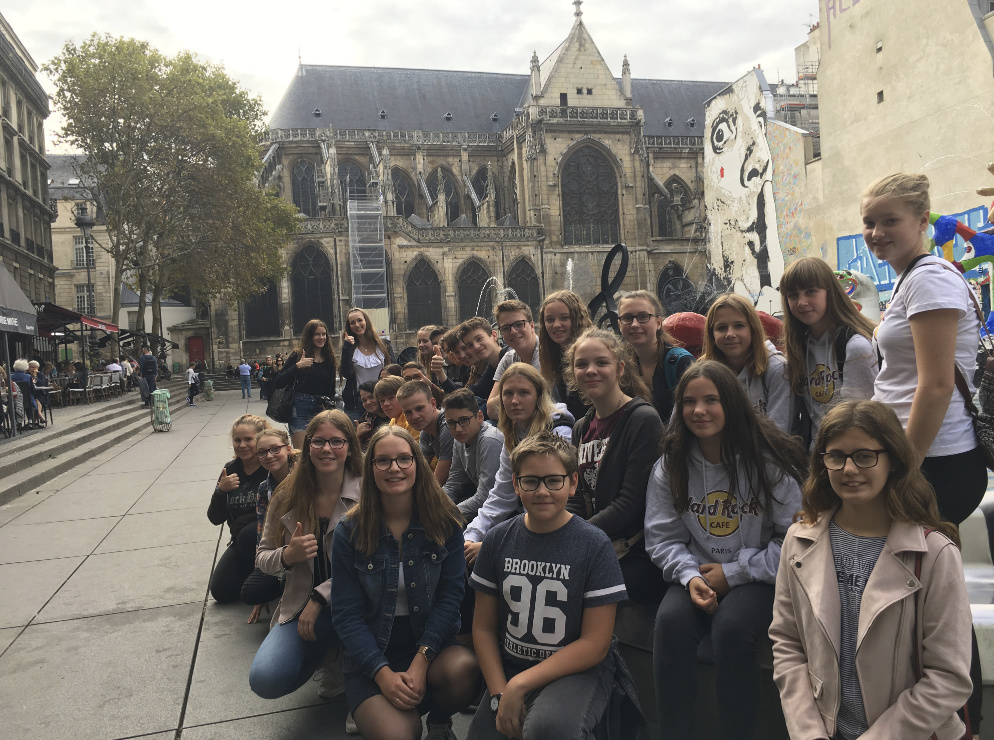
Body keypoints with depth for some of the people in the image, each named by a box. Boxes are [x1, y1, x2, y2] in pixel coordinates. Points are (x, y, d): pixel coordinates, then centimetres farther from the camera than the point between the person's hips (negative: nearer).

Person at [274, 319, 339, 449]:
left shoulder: (329, 358, 10)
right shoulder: (297, 355, -1)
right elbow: (278, 383, -9)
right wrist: (297, 366, -18)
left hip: (321, 409, 4)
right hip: (300, 408, -4)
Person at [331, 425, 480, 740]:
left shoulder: (445, 522, -4)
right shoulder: (349, 532, -5)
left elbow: (450, 596, -6)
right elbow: (346, 614, -6)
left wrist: (421, 660, -19)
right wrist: (383, 673, -18)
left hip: (431, 643, 2)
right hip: (371, 655, -1)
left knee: (464, 669, -31)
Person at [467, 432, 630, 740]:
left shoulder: (595, 545, -10)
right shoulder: (499, 539, 1)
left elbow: (595, 644, -11)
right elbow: (484, 627, 6)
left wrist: (520, 684, -15)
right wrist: (500, 694, -7)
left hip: (579, 669, -4)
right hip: (508, 668, 4)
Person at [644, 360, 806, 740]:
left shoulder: (770, 462, -9)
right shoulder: (670, 465, 2)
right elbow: (662, 538, 3)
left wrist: (734, 573, -12)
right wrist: (690, 576, -16)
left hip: (759, 577, -2)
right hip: (697, 574, 3)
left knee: (731, 627, -32)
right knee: (670, 621, -27)